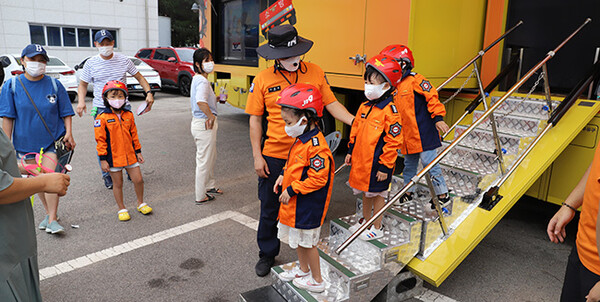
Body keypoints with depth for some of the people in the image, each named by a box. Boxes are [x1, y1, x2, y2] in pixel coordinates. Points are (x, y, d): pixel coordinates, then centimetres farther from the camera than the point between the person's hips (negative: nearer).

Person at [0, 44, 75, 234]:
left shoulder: (54, 85, -2)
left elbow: (66, 112, 3)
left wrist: (68, 133, -9)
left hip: (52, 141, -2)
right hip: (25, 143, 2)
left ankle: (52, 220, -3)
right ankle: (49, 213, 29)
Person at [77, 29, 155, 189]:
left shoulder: (124, 60, 3)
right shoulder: (91, 63, 2)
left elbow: (139, 77, 11)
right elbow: (83, 84, 11)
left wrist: (149, 93, -4)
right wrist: (81, 101, -6)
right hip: (101, 109, 0)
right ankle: (107, 175, 19)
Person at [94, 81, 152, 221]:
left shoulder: (128, 115, 4)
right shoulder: (102, 118, -10)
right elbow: (100, 140, -8)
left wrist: (138, 151, 13)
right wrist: (103, 159, -9)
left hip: (130, 155, 4)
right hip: (114, 157, -3)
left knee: (138, 180, 6)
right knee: (118, 184, 9)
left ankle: (140, 203, 28)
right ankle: (122, 209, 25)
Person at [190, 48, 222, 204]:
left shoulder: (197, 79, 12)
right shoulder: (203, 81, -21)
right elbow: (200, 101, -38)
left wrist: (216, 98, 17)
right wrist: (211, 116, -26)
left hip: (198, 121, 10)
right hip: (204, 124, -10)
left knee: (211, 157, 24)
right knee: (204, 160, 1)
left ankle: (210, 185, 42)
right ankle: (201, 196, 13)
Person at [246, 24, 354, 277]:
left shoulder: (315, 73, -2)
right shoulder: (263, 80, -4)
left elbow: (331, 104, 3)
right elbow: (255, 119, 0)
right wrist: (257, 156, -4)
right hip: (274, 156, -1)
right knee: (270, 208, 12)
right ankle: (267, 254, 35)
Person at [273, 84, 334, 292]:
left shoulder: (316, 146, -27)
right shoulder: (301, 139, 3)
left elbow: (318, 179, -27)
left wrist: (291, 190, -22)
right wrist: (283, 176, 5)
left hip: (308, 205, -9)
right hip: (295, 202, 9)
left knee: (307, 240, 6)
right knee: (298, 237, 23)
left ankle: (316, 280, 25)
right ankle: (303, 269, 43)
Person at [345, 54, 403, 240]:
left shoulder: (390, 111, -18)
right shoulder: (364, 107, 5)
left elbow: (393, 141, -18)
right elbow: (355, 131, 16)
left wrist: (385, 166, -17)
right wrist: (351, 152, 16)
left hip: (378, 163, -7)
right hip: (361, 160, 7)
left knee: (377, 194, 9)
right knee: (366, 192, 21)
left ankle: (377, 228, 25)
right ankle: (365, 220, 40)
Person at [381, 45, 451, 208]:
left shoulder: (415, 80, -11)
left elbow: (432, 97, -15)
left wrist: (438, 118, -20)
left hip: (423, 133, -8)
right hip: (407, 136, 8)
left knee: (430, 164, -3)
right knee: (409, 164, 18)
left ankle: (443, 195, 11)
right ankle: (408, 192, 33)